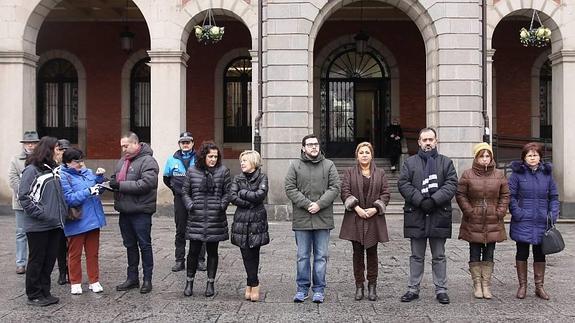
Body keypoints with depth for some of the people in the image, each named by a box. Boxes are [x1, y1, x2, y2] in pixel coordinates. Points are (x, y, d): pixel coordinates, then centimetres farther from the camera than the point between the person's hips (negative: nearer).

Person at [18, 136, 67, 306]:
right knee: (36, 260, 4)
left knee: (50, 259, 11)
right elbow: (23, 196, -14)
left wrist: (62, 213, 5)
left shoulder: (53, 169, 11)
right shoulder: (32, 170, -9)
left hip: (54, 224, 7)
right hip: (38, 226, -7)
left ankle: (44, 292, 23)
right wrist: (40, 214, -18)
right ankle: (34, 295, 16)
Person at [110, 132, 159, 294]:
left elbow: (146, 183, -24)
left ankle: (147, 279, 15)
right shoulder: (122, 161, 13)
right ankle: (132, 278, 28)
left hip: (141, 211, -8)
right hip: (125, 211, 8)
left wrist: (121, 185, -22)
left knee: (144, 245, 4)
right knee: (130, 245, 16)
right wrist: (112, 182, -3)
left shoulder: (147, 161, -12)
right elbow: (116, 178, 22)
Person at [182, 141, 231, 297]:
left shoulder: (223, 171, 3)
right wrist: (190, 205, -3)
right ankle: (189, 282, 19)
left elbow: (228, 192, 4)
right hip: (196, 219, 0)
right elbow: (185, 192, 11)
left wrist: (222, 206, -8)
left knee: (212, 252, 9)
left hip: (216, 219, 0)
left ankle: (210, 283, 21)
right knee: (193, 251, 3)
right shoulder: (192, 171, 5)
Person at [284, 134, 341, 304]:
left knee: (321, 256, 6)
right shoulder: (295, 166, 5)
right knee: (303, 256, 8)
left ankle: (319, 289, 16)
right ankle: (302, 288, 19)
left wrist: (319, 204, -13)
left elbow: (334, 188, -1)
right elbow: (290, 189, -3)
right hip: (302, 219, 0)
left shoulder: (329, 165, 6)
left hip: (323, 218, 0)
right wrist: (306, 204, -13)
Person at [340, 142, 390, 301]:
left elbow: (385, 194, 4)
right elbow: (345, 192, -3)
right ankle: (359, 286, 11)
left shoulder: (380, 173, 10)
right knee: (358, 253, 3)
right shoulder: (349, 172, 6)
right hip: (355, 219, -1)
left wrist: (375, 208, -10)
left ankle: (372, 286, 14)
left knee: (372, 253, 5)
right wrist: (356, 207, -14)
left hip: (374, 218, 1)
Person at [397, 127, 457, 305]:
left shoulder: (446, 162, 8)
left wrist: (434, 200, -16)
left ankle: (441, 289, 18)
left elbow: (451, 184, -3)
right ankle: (413, 288, 18)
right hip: (416, 216, 0)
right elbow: (403, 184, -3)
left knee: (439, 256, 9)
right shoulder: (410, 162, 8)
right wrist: (420, 200, -15)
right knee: (417, 256, 10)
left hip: (439, 215, 0)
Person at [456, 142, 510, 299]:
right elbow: (460, 195, -1)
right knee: (475, 254, 5)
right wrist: (469, 212, -9)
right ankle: (477, 285, 14)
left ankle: (486, 285, 17)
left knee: (489, 255, 8)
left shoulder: (499, 175, 5)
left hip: (493, 223, 2)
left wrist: (500, 213, -3)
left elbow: (505, 196, 8)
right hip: (473, 223, -2)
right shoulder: (467, 175, -2)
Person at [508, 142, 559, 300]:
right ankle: (522, 286, 17)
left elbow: (554, 197, 10)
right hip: (523, 222, -3)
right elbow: (511, 196, -4)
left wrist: (553, 214, -3)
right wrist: (518, 213, -15)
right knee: (522, 253, 6)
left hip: (542, 222, 3)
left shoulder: (547, 173, 6)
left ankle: (539, 287, 22)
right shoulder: (517, 174, -3)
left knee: (540, 254, 11)